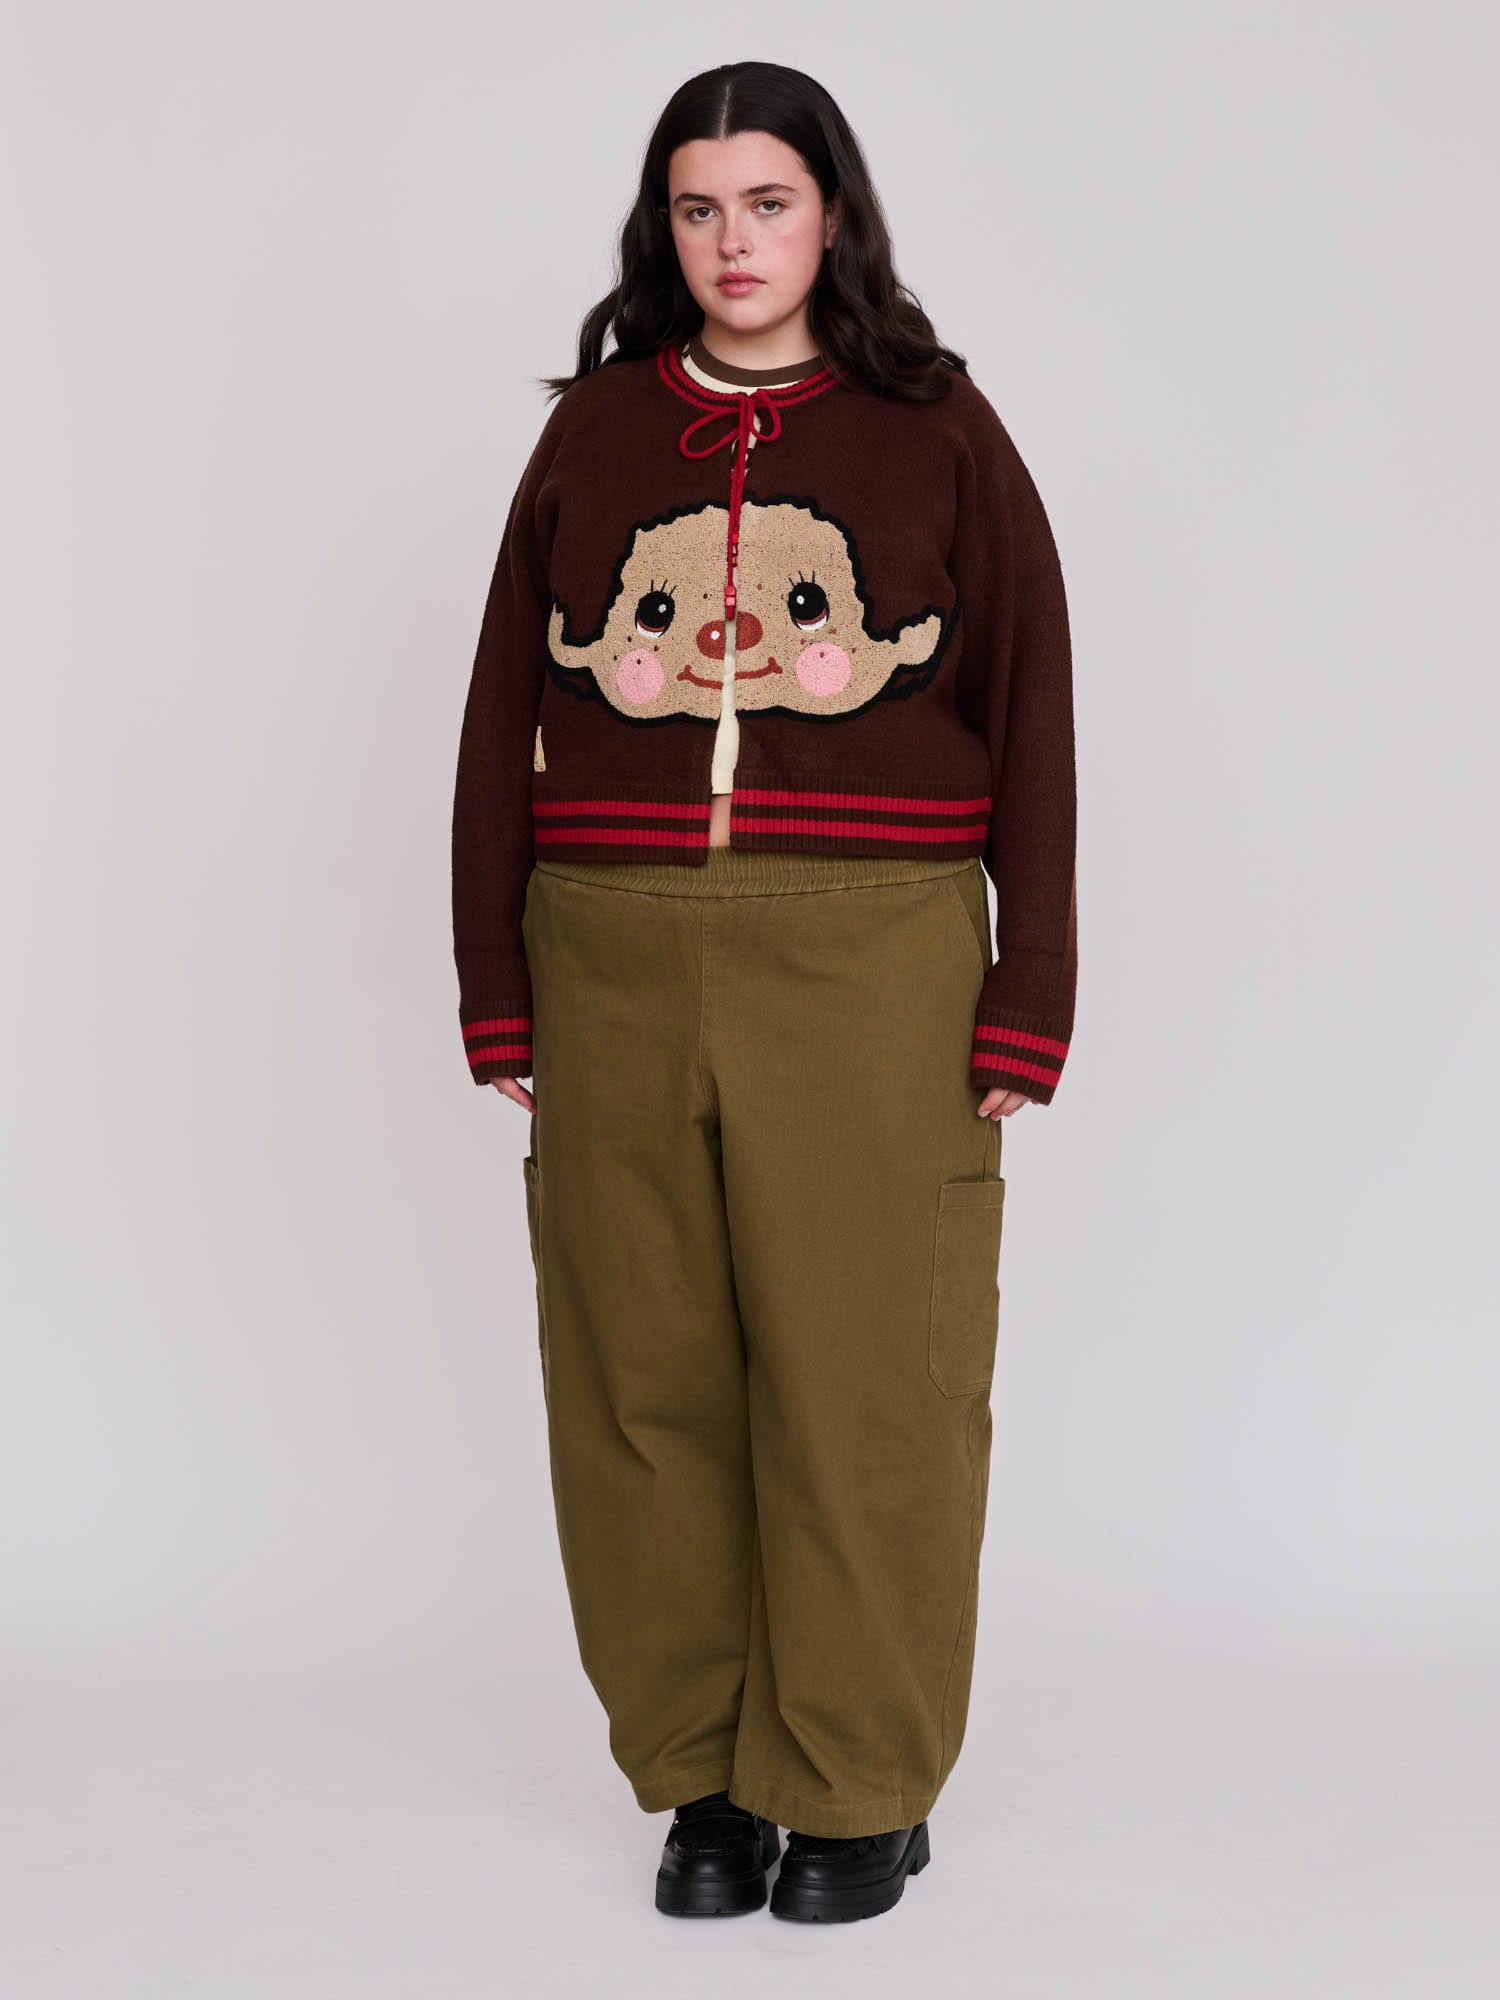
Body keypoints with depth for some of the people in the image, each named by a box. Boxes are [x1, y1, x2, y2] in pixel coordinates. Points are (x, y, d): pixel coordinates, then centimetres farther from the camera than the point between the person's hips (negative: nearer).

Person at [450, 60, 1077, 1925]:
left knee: (866, 1382, 0)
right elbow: (503, 719, 10)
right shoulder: (593, 431, 10)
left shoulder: (937, 429, 4)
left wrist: (1029, 1002, -4)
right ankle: (702, 1775, 19)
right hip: (617, 968, 3)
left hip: (871, 971, -2)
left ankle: (860, 1788, 15)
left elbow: (1031, 724, 2)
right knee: (647, 1383, 5)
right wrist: (496, 990, 4)